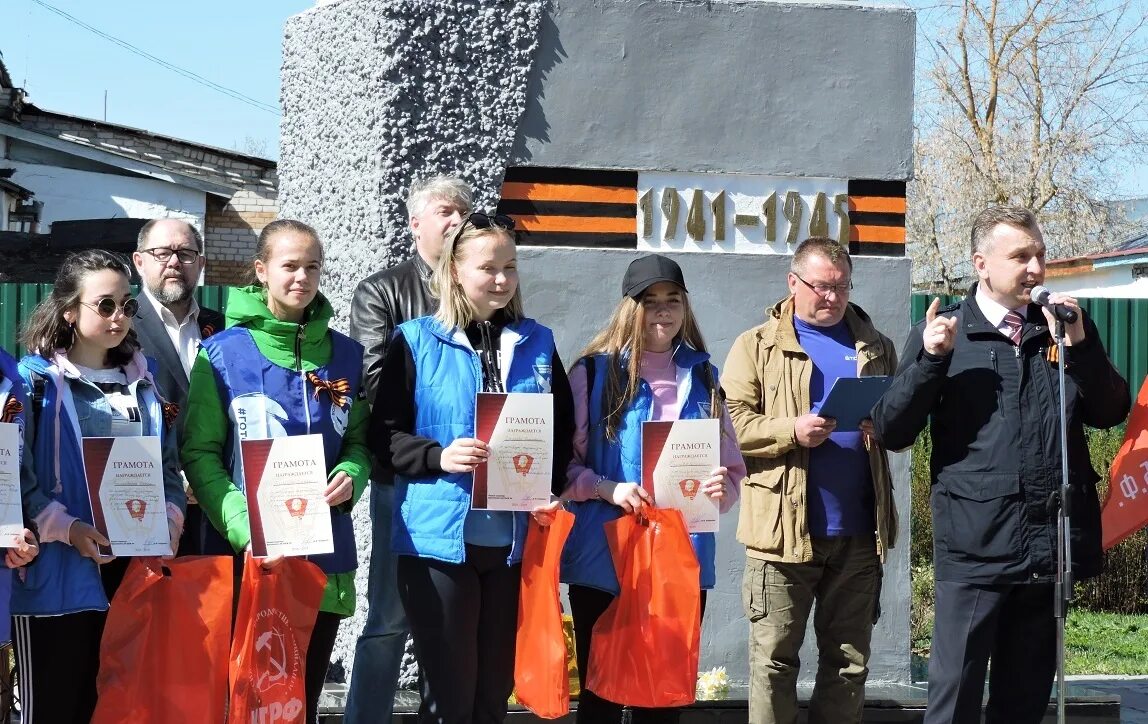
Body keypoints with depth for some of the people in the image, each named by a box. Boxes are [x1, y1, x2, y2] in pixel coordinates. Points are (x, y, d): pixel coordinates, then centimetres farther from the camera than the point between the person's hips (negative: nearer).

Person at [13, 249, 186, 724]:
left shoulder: (144, 381, 15)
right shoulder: (36, 378, -2)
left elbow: (168, 465, 16)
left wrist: (170, 523, -2)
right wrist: (67, 528, -20)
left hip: (134, 573, 5)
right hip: (58, 576, -5)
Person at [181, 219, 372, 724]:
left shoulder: (345, 355, 8)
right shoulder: (223, 353, -4)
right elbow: (201, 454, -6)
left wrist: (350, 475, -9)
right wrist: (243, 528, -19)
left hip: (326, 554, 4)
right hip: (253, 556, -3)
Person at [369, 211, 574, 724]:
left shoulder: (537, 343, 10)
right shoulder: (416, 341, -1)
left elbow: (563, 431, 14)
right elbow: (383, 432, -3)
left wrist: (549, 489, -3)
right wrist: (439, 456, -19)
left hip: (516, 540, 3)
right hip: (439, 538, -3)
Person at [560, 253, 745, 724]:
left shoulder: (703, 376, 10)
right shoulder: (594, 371, 0)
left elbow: (732, 468, 12)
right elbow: (563, 462, -2)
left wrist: (722, 488, -9)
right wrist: (608, 489, -18)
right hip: (605, 558, -3)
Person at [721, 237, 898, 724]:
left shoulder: (875, 346, 16)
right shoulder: (757, 346, 4)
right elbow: (730, 423, -4)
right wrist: (791, 430, -18)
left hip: (858, 533, 4)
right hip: (783, 531, -3)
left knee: (850, 663, 9)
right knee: (774, 660, 0)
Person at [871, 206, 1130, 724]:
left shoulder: (1065, 327, 12)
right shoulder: (942, 332, 2)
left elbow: (1110, 413, 6)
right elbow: (891, 432, -2)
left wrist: (1079, 345, -9)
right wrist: (931, 359, -16)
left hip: (1052, 542, 4)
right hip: (976, 546, -4)